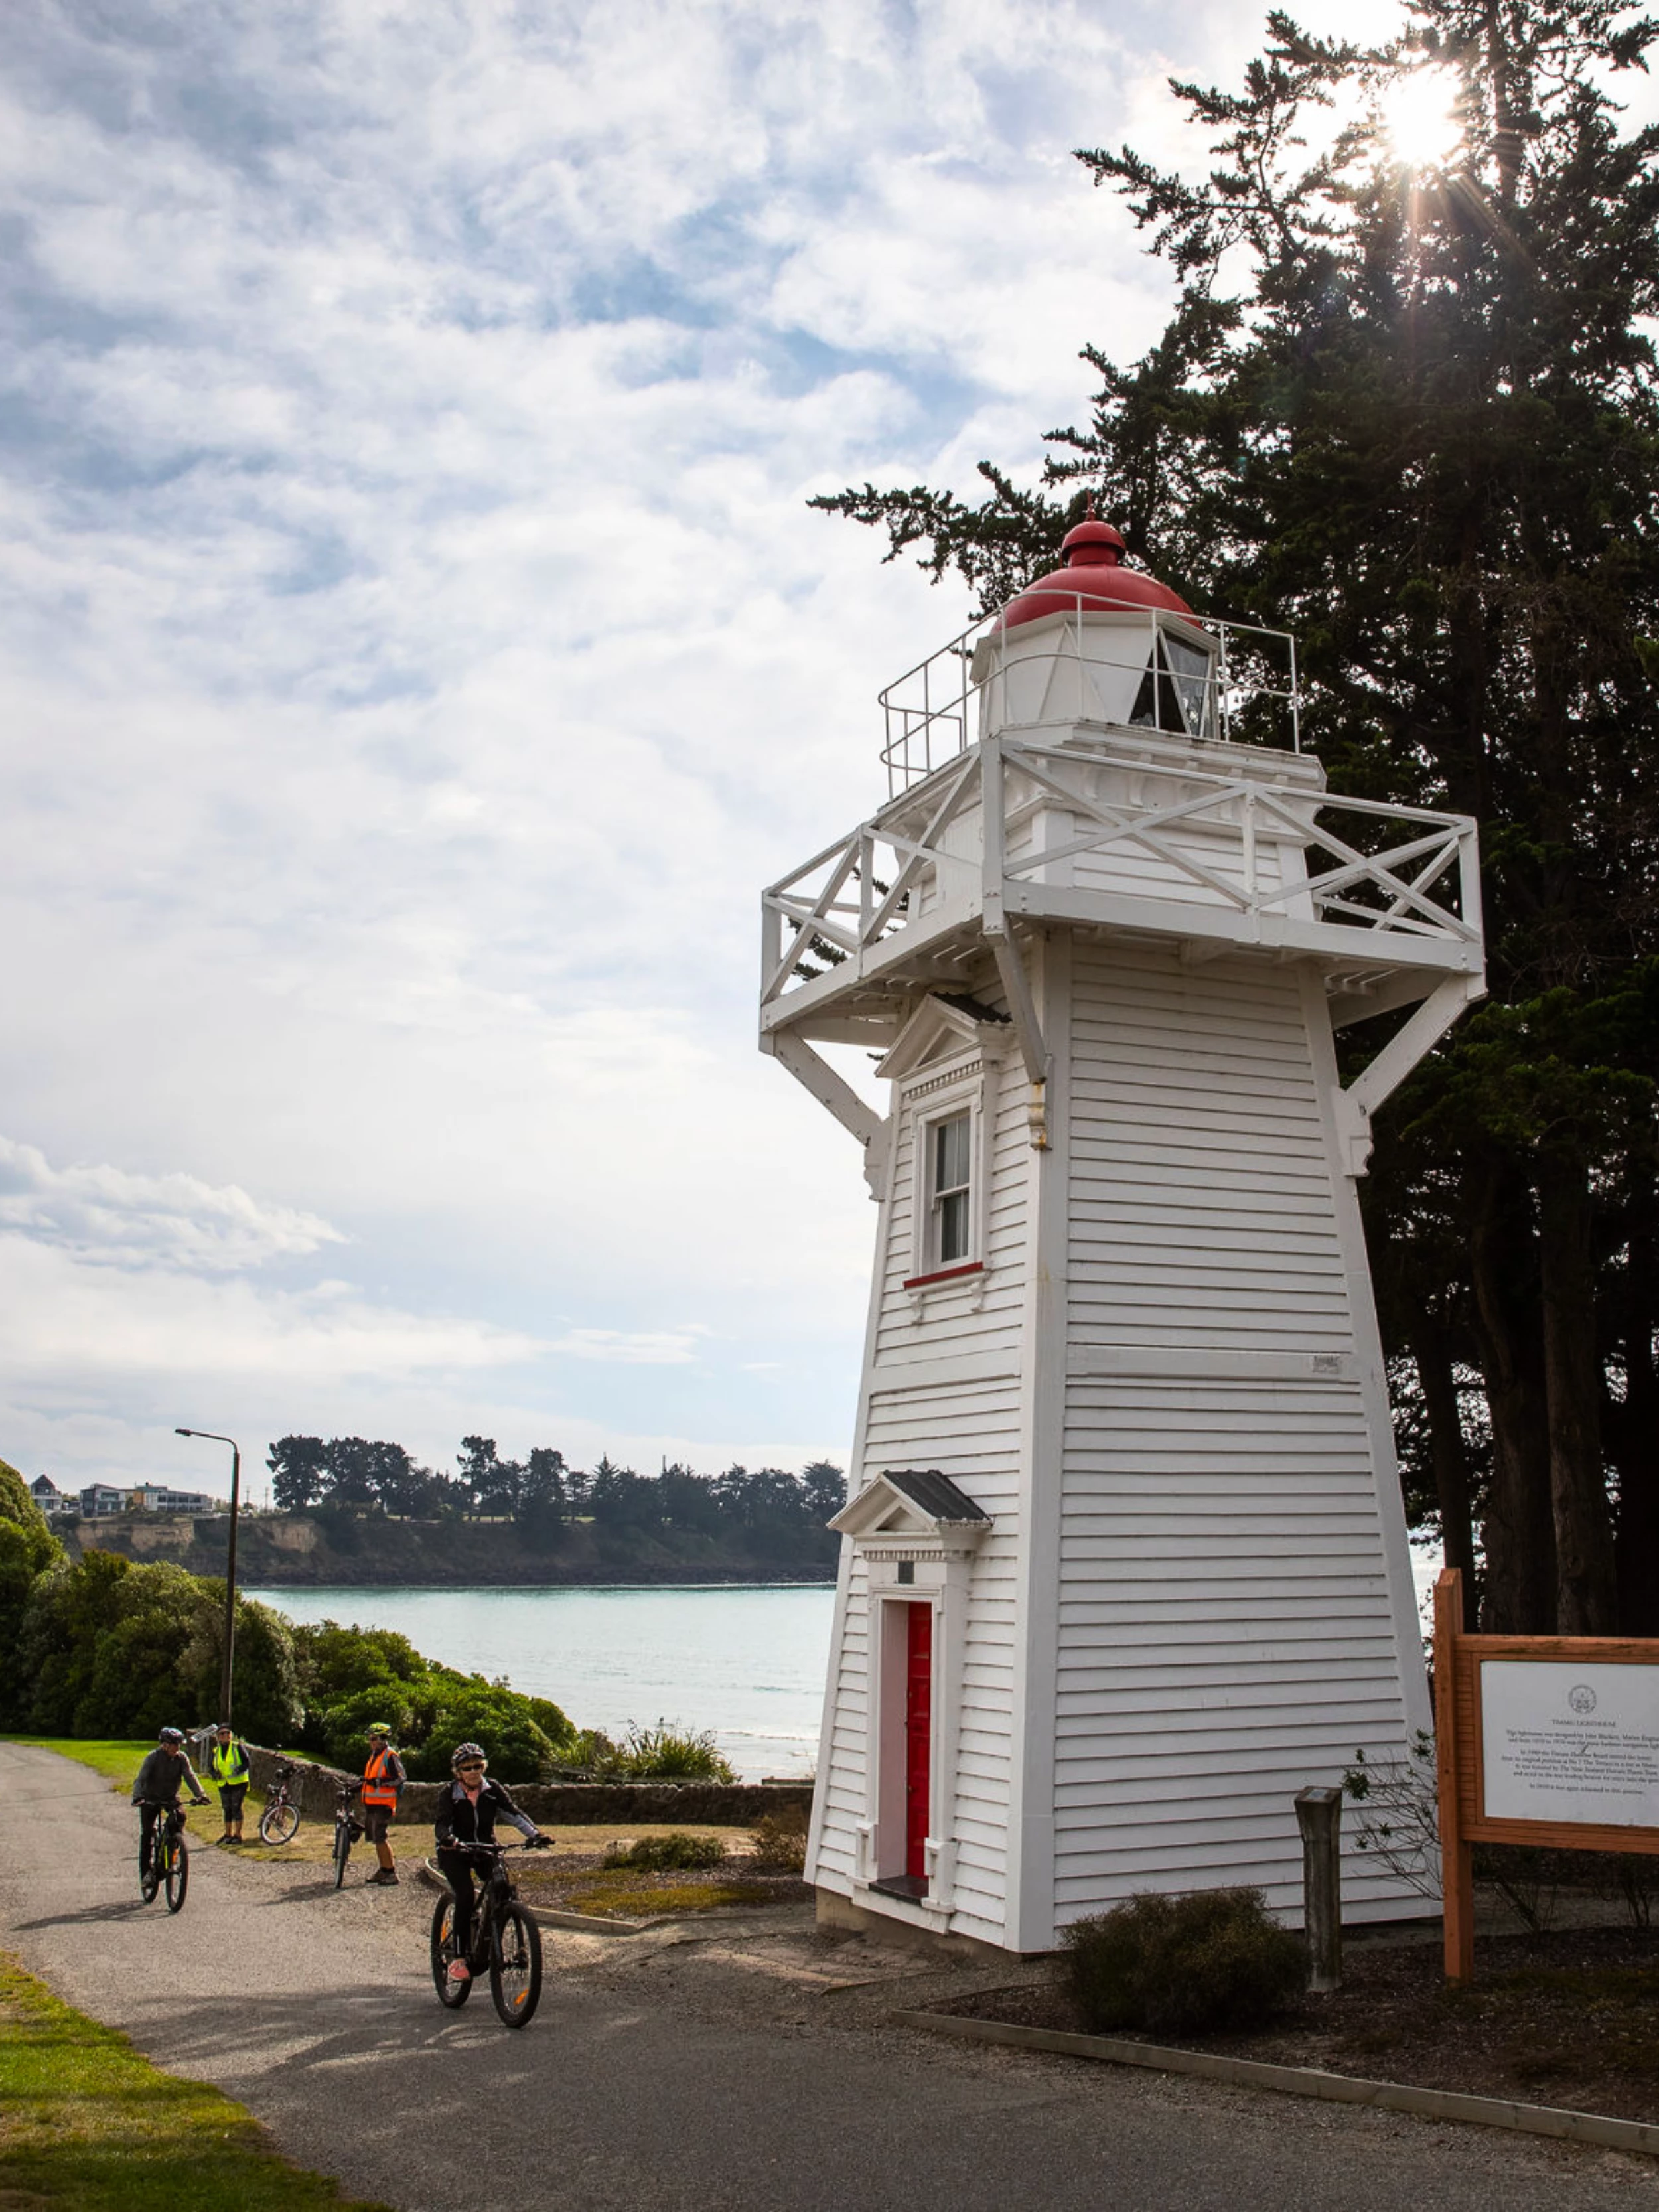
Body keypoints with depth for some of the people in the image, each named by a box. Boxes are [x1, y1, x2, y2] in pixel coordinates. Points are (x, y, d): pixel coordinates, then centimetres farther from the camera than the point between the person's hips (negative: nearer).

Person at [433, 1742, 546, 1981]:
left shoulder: (493, 1790, -6)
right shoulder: (450, 1794, -12)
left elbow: (513, 1813, -15)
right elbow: (442, 1823, -27)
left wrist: (535, 1833, -31)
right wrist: (448, 1838, -50)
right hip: (455, 1853, -3)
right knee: (465, 1895, -25)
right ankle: (459, 1958, -18)